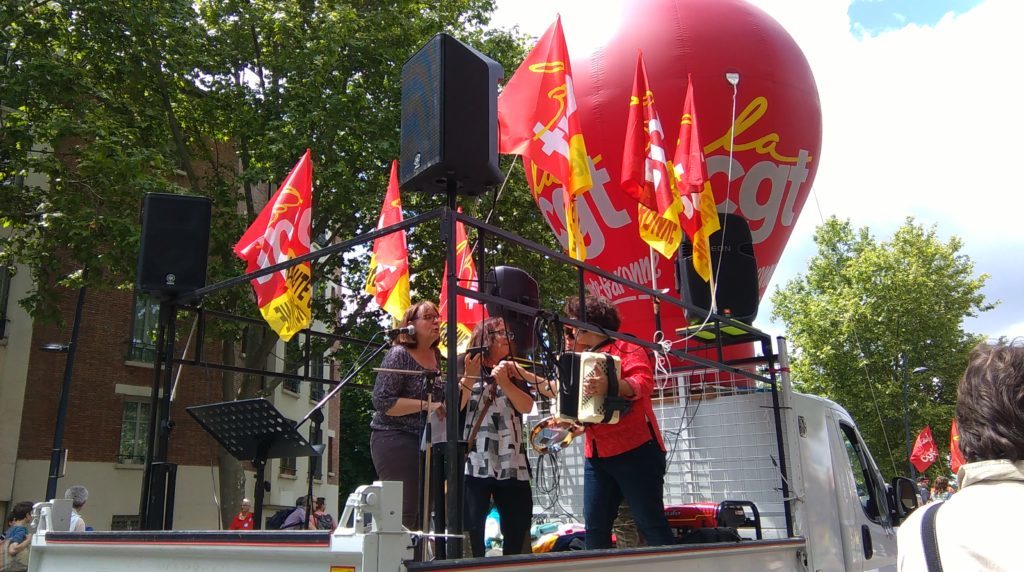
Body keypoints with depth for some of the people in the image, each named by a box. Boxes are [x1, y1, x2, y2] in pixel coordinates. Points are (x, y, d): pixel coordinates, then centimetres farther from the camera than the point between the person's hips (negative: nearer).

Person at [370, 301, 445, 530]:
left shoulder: (436, 356, 12)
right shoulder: (399, 355, -9)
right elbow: (382, 402, -16)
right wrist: (426, 405, -19)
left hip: (426, 441, 8)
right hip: (395, 440, -7)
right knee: (402, 514, -9)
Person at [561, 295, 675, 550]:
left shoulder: (625, 347, -3)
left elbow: (644, 382, -22)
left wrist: (610, 386, -38)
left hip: (635, 449, -8)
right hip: (596, 455, 8)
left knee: (651, 524, -6)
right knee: (595, 525, 6)